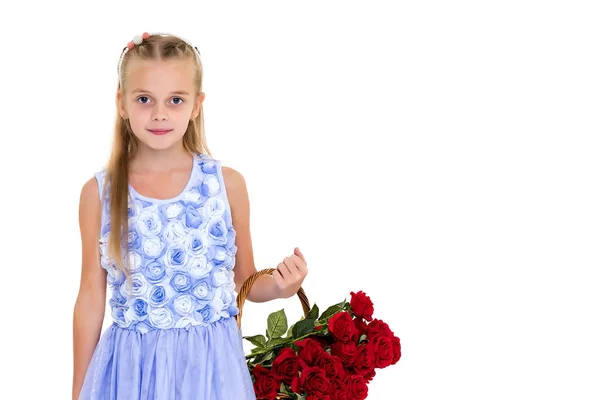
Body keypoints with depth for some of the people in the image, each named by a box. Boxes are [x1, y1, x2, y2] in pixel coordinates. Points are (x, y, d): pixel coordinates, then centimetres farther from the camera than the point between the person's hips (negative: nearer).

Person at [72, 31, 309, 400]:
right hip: (130, 367, 0)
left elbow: (244, 280, 6)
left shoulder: (228, 183, -5)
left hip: (209, 364, 0)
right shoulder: (99, 192, -4)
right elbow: (91, 296, 3)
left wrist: (278, 287, -15)